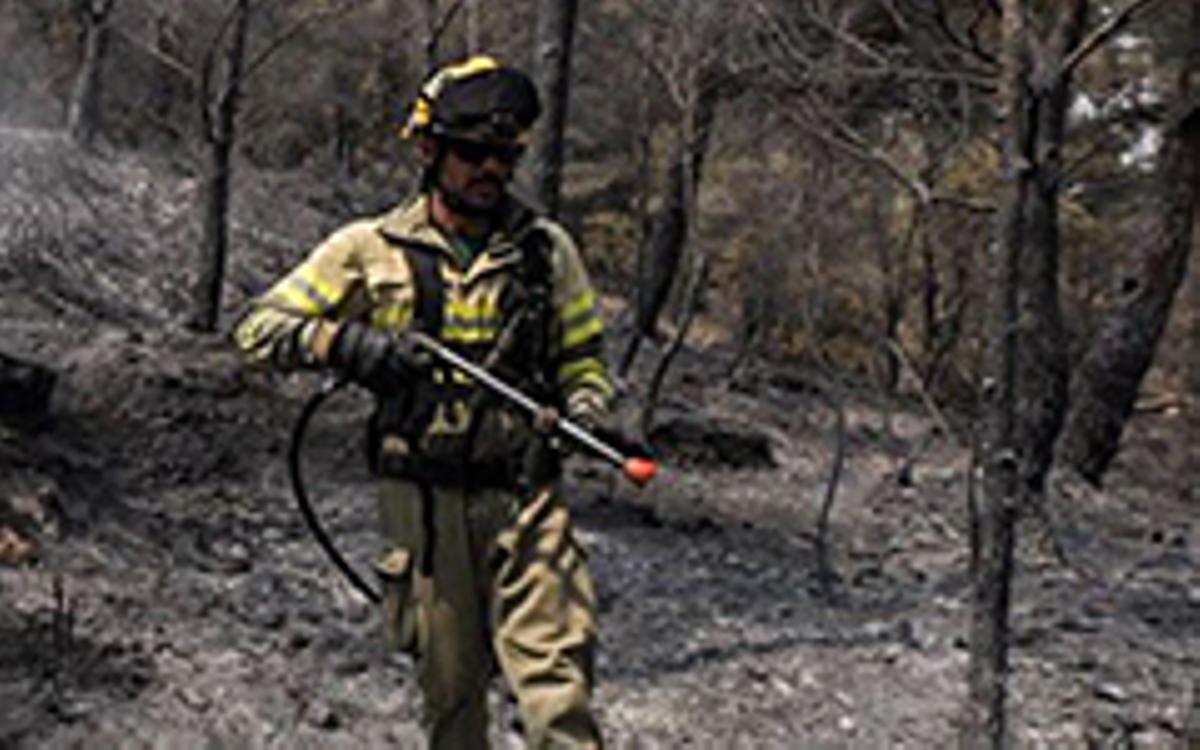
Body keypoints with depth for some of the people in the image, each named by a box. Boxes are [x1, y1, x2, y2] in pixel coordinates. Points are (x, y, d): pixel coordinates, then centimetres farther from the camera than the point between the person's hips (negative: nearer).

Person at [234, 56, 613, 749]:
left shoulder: (548, 249, 8)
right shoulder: (371, 249, 4)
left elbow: (584, 358, 16)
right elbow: (260, 328, 4)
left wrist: (584, 412, -7)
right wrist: (345, 341, -15)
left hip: (525, 492, 0)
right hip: (424, 501, 0)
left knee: (558, 678, -11)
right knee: (450, 687, 9)